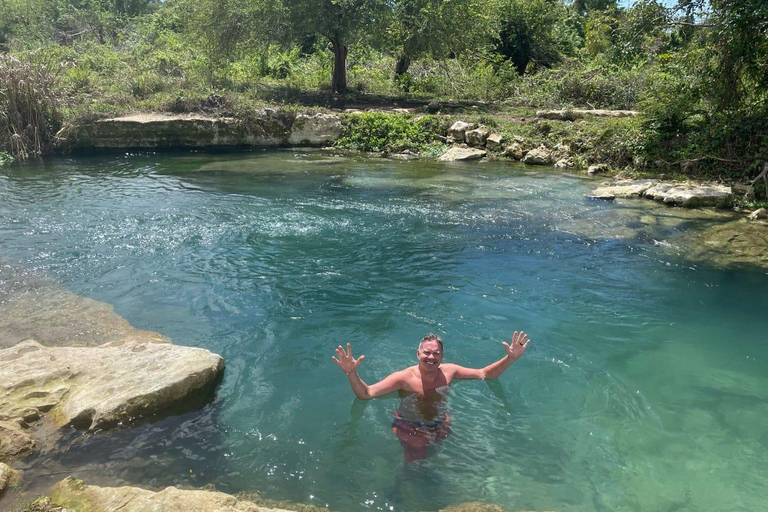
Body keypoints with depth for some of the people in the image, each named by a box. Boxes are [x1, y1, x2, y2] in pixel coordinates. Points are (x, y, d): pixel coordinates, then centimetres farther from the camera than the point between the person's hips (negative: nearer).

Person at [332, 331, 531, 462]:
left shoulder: (448, 371, -13)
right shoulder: (403, 378, -26)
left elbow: (485, 374, -1)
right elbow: (366, 394, -33)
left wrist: (510, 358, -13)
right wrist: (352, 373, -52)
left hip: (441, 426, 4)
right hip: (411, 430, -4)